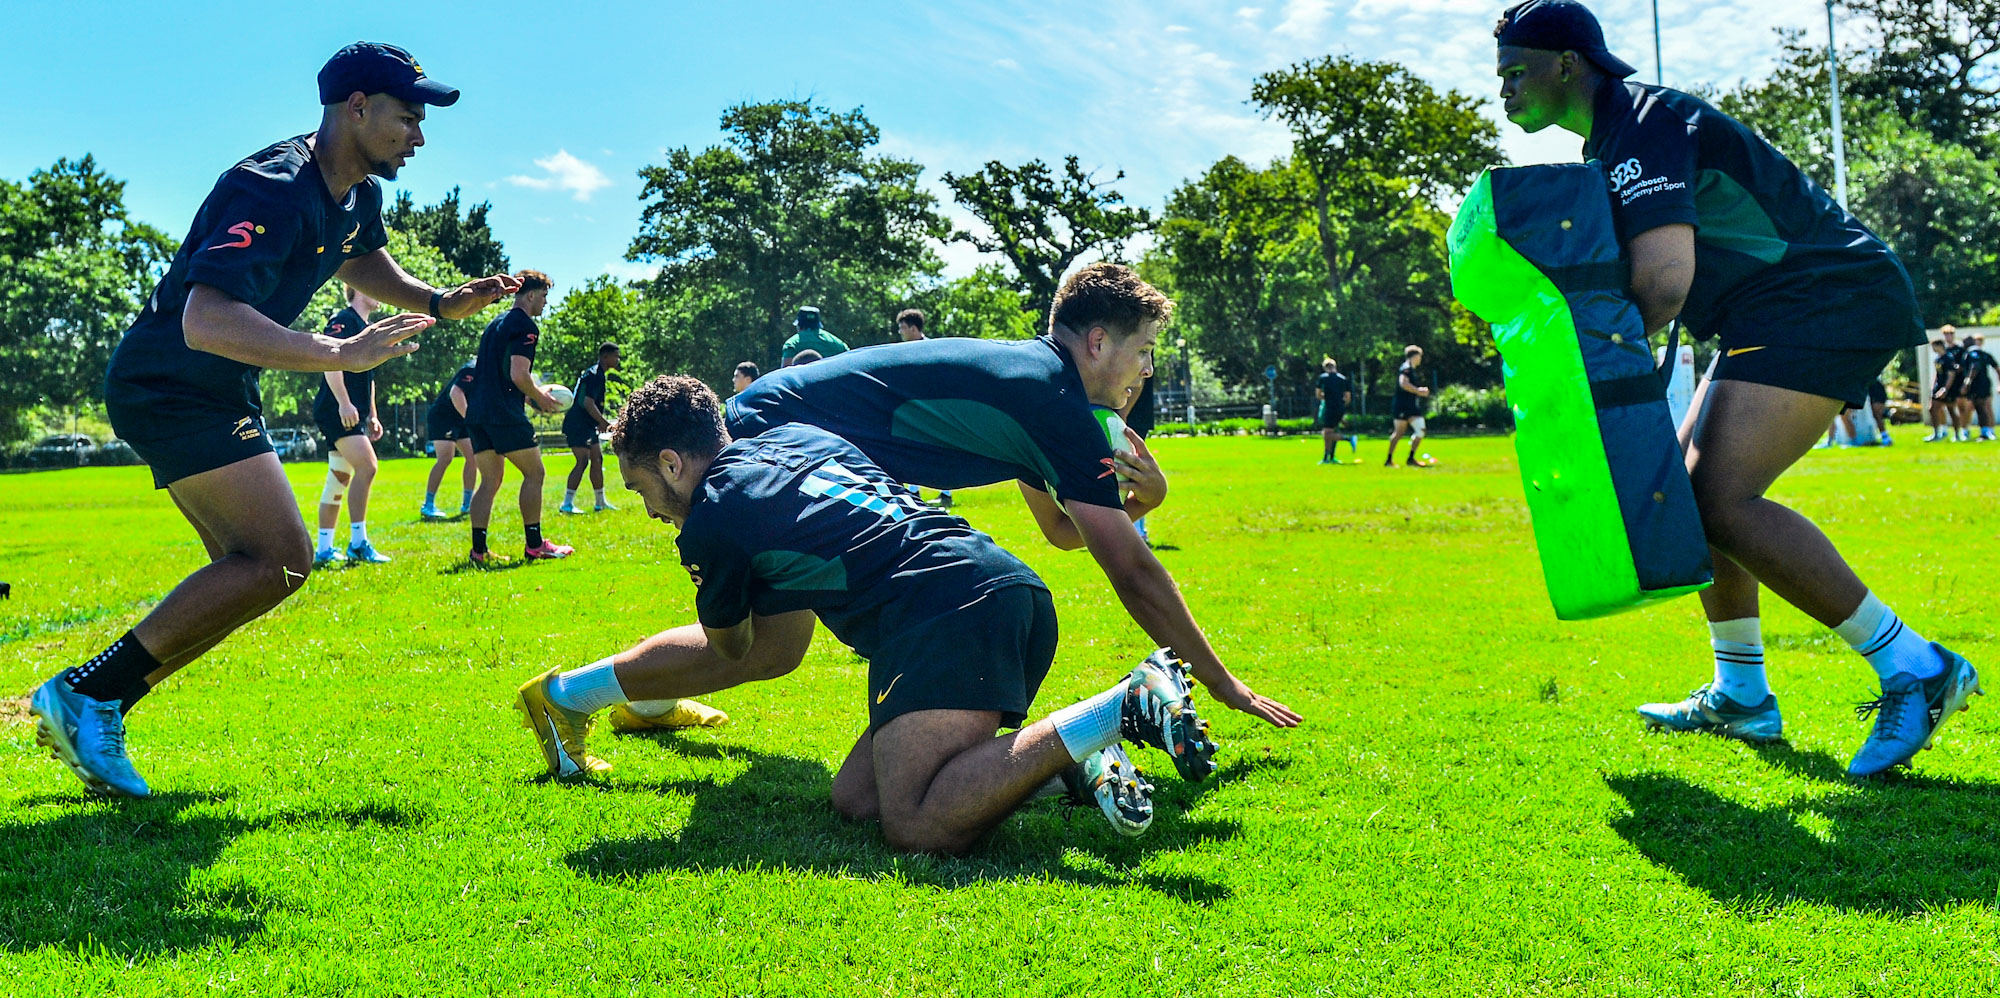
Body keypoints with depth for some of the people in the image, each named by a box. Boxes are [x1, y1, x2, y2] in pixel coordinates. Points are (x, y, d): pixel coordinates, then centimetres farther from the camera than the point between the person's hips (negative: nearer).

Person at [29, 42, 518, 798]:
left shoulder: (358, 197, 6)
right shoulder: (272, 191, -25)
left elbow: (361, 261, 30)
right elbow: (205, 322, -38)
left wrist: (439, 303, 11)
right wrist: (341, 353, -41)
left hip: (218, 393, 10)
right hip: (169, 386, -10)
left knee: (253, 573, 9)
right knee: (281, 559, -20)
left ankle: (87, 707, 12)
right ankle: (86, 693, -13)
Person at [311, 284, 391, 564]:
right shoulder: (344, 320, -7)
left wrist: (372, 416, 24)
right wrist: (344, 403, -27)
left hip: (353, 414, 10)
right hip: (337, 412, -10)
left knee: (339, 479, 9)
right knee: (366, 466, -19)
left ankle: (324, 549, 13)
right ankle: (358, 543, -17)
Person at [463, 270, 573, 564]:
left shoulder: (496, 324, 22)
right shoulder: (525, 326, -7)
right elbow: (519, 376, -16)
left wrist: (533, 393, 25)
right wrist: (540, 398, 1)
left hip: (478, 413, 9)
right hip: (506, 414, -9)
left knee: (490, 480, 9)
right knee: (533, 473, 2)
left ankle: (478, 549, 2)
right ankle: (534, 545, 3)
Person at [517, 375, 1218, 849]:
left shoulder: (707, 524, 8)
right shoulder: (797, 434, 28)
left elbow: (733, 649, 30)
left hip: (942, 607, -9)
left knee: (918, 828, -19)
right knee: (856, 797, 9)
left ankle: (1125, 705, -25)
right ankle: (1075, 759, -3)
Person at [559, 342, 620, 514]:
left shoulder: (596, 374, 18)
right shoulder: (594, 375, -15)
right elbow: (588, 403, -24)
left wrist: (601, 422, 19)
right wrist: (605, 423, -18)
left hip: (586, 426, 11)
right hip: (578, 425, -11)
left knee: (597, 460, 12)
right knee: (583, 461, -15)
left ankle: (601, 503, 20)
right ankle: (567, 503, -16)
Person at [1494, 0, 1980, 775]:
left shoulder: (1640, 124, -14)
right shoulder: (1613, 136, 20)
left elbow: (1662, 286, -25)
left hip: (1824, 303, -11)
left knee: (1722, 501, -19)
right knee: (1696, 487, 13)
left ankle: (1912, 667, -14)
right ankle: (1742, 698, 20)